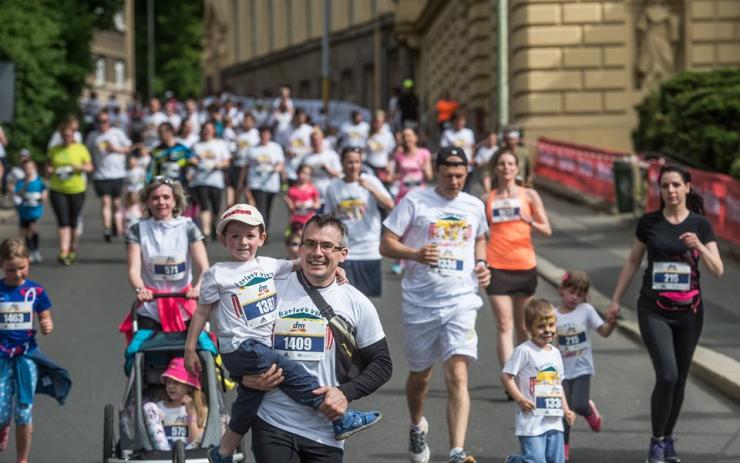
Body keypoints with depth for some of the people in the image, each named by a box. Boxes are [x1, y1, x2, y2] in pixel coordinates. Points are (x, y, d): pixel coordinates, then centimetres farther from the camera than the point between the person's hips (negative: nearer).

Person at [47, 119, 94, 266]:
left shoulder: (81, 149, 2)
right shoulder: (54, 150, 7)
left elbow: (90, 167, 3)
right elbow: (49, 165, 18)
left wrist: (80, 167, -18)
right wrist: (49, 170, -6)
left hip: (77, 190, 0)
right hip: (58, 190, 0)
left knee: (73, 222, 7)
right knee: (63, 221, -11)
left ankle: (73, 249, 26)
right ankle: (64, 252, -17)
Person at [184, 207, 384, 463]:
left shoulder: (267, 265, 12)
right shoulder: (218, 274, -3)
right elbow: (202, 311, 1)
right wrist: (190, 349, 0)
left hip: (264, 346, 7)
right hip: (239, 348, -7)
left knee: (248, 403, 12)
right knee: (289, 370, -20)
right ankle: (341, 419, -20)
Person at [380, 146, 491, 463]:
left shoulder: (474, 207, 9)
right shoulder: (415, 201, -2)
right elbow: (386, 244, -3)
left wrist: (481, 265, 8)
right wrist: (416, 254, -22)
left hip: (460, 302, 1)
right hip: (419, 303, -1)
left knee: (458, 375, -15)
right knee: (420, 374, 15)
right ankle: (417, 427, 45)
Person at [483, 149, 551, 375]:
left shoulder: (529, 195, 5)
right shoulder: (487, 199, 7)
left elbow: (547, 230, 3)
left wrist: (530, 221, -16)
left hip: (525, 265, 1)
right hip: (497, 267, -1)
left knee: (523, 326, 11)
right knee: (504, 326, -9)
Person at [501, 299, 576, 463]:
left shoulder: (555, 353, 14)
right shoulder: (524, 351, -9)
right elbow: (506, 376, -11)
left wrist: (566, 410, 15)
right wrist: (520, 399, -19)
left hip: (554, 421, 7)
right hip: (531, 421, -7)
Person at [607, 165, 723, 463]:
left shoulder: (700, 225, -1)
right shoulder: (649, 223, 0)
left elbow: (718, 271, -6)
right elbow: (633, 261, 11)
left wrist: (699, 246, -23)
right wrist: (616, 299, 10)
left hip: (689, 312, 1)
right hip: (654, 311, -1)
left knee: (679, 379, 8)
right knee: (667, 376, -16)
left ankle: (668, 439, 26)